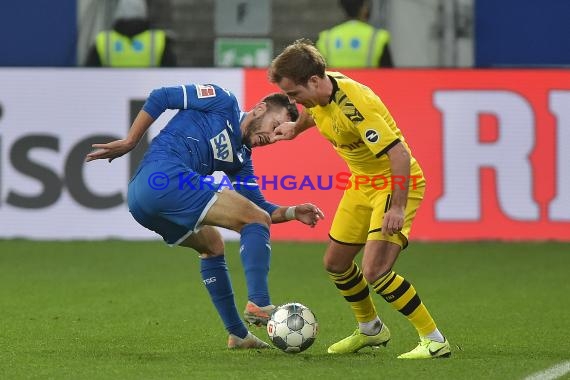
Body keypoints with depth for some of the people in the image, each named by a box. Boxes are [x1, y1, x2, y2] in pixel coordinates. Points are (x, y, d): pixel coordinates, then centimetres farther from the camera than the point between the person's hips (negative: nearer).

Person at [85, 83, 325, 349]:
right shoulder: (224, 102, 6)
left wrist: (292, 213, 5)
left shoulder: (240, 157, 28)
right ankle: (258, 304, -24)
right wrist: (128, 143, 0)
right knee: (256, 221, -9)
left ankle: (238, 334, 28)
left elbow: (259, 207, 23)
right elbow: (161, 97, 2)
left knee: (212, 244, 29)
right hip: (166, 173, -10)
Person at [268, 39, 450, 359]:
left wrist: (398, 208, -35)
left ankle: (434, 340, -8)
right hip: (362, 183, 9)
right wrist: (296, 128, 36)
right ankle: (370, 329, 39)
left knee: (375, 272, -20)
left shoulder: (354, 104, -33)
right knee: (336, 263, 15)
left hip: (396, 184, -9)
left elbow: (399, 154, -34)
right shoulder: (318, 93, -7)